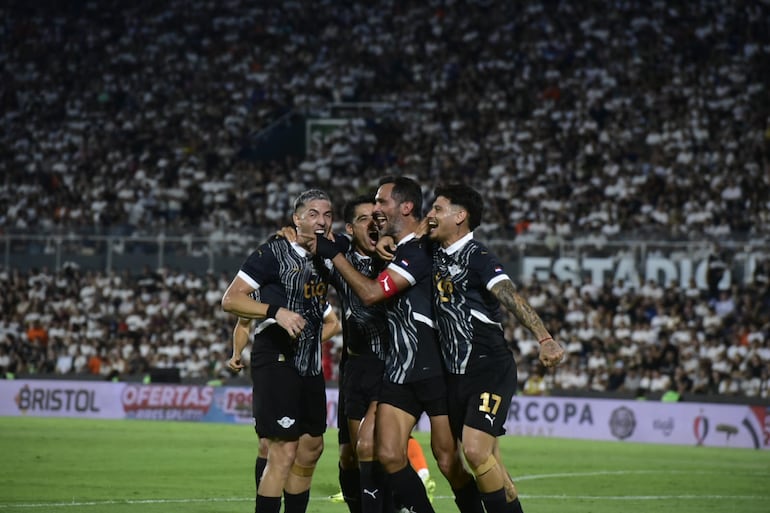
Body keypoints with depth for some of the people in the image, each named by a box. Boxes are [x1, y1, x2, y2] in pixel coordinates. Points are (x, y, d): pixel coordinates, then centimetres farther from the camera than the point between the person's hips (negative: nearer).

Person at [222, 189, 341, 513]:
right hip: (276, 361, -9)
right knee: (284, 452, -14)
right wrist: (276, 311, -25)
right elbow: (230, 300, -14)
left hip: (309, 365, 9)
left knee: (311, 447, 12)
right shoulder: (274, 253, -8)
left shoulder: (323, 262, 15)